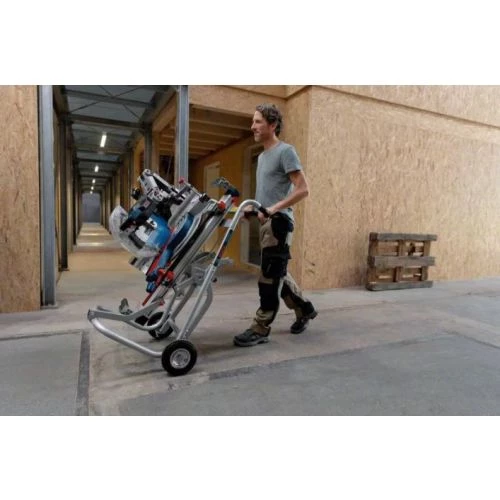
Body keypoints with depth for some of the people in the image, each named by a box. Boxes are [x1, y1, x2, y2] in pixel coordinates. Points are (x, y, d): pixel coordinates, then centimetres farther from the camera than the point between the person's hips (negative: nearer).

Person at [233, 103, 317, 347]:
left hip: (278, 222, -9)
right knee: (277, 274, 14)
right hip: (266, 222, 9)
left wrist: (274, 209, -22)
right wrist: (253, 207, 10)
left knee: (269, 277, -6)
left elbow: (303, 189, -14)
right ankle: (304, 309, 31)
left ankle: (260, 328, 3)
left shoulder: (286, 151, -7)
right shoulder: (262, 156, 21)